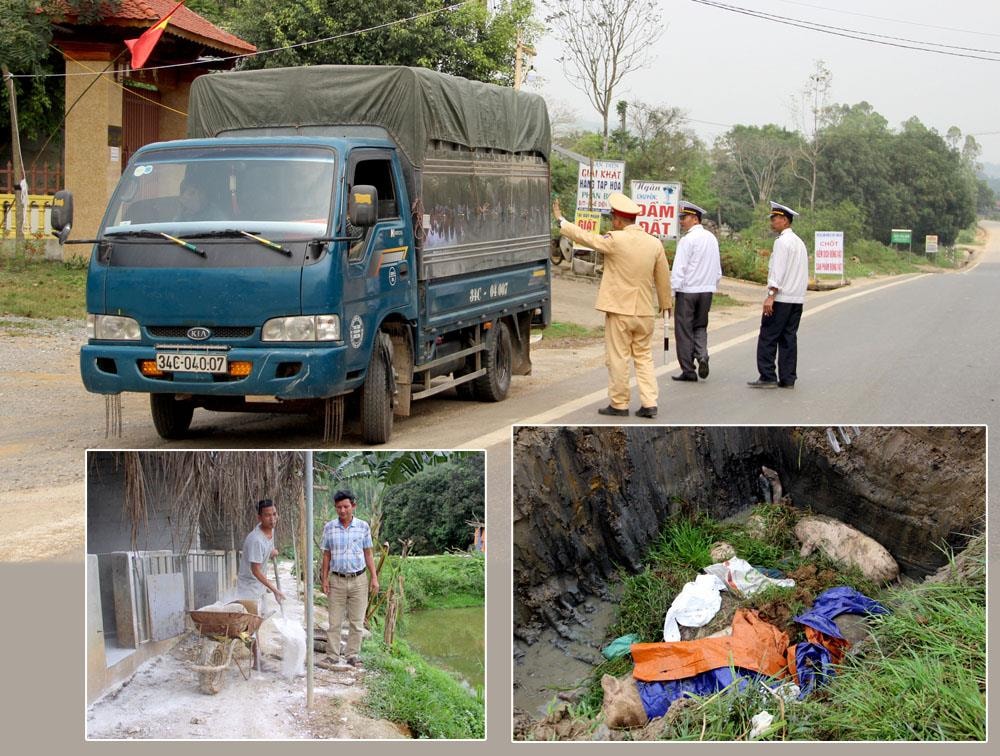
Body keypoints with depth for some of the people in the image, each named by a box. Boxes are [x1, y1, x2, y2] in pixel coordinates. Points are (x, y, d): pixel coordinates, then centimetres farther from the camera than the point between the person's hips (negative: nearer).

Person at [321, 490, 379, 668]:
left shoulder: (363, 526, 1)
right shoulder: (329, 527, 2)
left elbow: (368, 553, 7)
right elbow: (327, 555, 7)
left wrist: (374, 577, 2)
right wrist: (325, 578, 0)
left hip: (358, 580, 0)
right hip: (337, 580, 0)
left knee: (356, 622, 5)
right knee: (334, 621, 1)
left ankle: (353, 655, 13)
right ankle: (332, 656, 7)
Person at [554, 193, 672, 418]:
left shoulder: (615, 240, -14)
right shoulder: (654, 243, 3)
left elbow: (585, 237, -4)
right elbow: (663, 277, 13)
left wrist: (561, 220, 11)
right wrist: (665, 302, 29)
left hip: (619, 311, -5)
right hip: (644, 311, 5)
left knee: (617, 359, 4)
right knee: (644, 357, 12)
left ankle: (619, 404, 9)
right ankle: (649, 403, 7)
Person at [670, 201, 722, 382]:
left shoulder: (687, 240, -13)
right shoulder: (712, 238, 10)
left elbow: (679, 269, -16)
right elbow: (718, 269, 15)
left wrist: (670, 293, -14)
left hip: (687, 290, -7)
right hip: (707, 290, 7)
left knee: (684, 329, 2)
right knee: (700, 326, 18)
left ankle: (688, 370, 5)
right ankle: (702, 355, -6)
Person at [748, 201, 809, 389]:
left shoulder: (782, 242, -11)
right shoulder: (799, 242, 18)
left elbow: (778, 270, -18)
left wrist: (771, 295, -21)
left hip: (781, 298, -9)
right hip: (797, 298, 9)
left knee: (768, 338, -5)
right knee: (789, 338, 8)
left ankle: (767, 377, -7)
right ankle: (787, 379, 7)